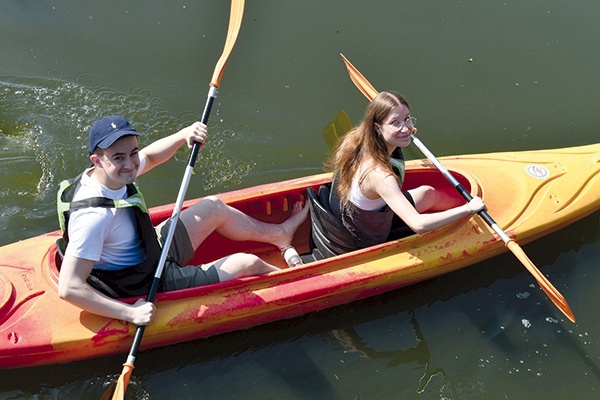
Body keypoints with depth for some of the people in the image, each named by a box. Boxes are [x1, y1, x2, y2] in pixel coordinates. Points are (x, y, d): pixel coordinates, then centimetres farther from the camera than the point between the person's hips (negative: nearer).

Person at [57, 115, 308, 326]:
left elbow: (150, 157, 10)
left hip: (154, 251, 9)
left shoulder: (109, 173, -11)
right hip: (149, 289, -9)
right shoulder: (94, 217, -37)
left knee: (214, 207, 18)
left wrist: (184, 135, -8)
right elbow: (69, 288, -38)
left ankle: (279, 233, 40)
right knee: (248, 263, -2)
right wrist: (131, 313, -37)